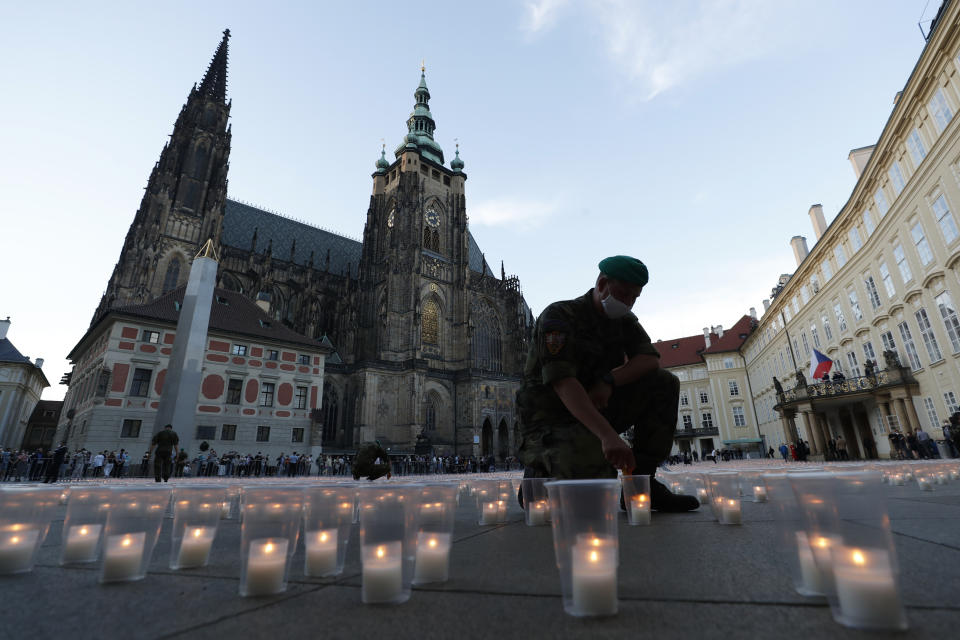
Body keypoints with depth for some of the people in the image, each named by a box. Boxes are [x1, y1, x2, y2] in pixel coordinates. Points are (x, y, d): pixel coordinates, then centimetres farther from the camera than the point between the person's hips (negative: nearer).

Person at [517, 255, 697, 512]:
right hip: (551, 417, -7)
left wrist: (609, 381, -21)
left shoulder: (624, 321, 8)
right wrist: (608, 435, -42)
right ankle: (539, 474, 3)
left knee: (664, 383, -7)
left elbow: (650, 359, -2)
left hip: (596, 407, 7)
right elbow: (562, 382, -31)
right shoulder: (558, 316, -18)